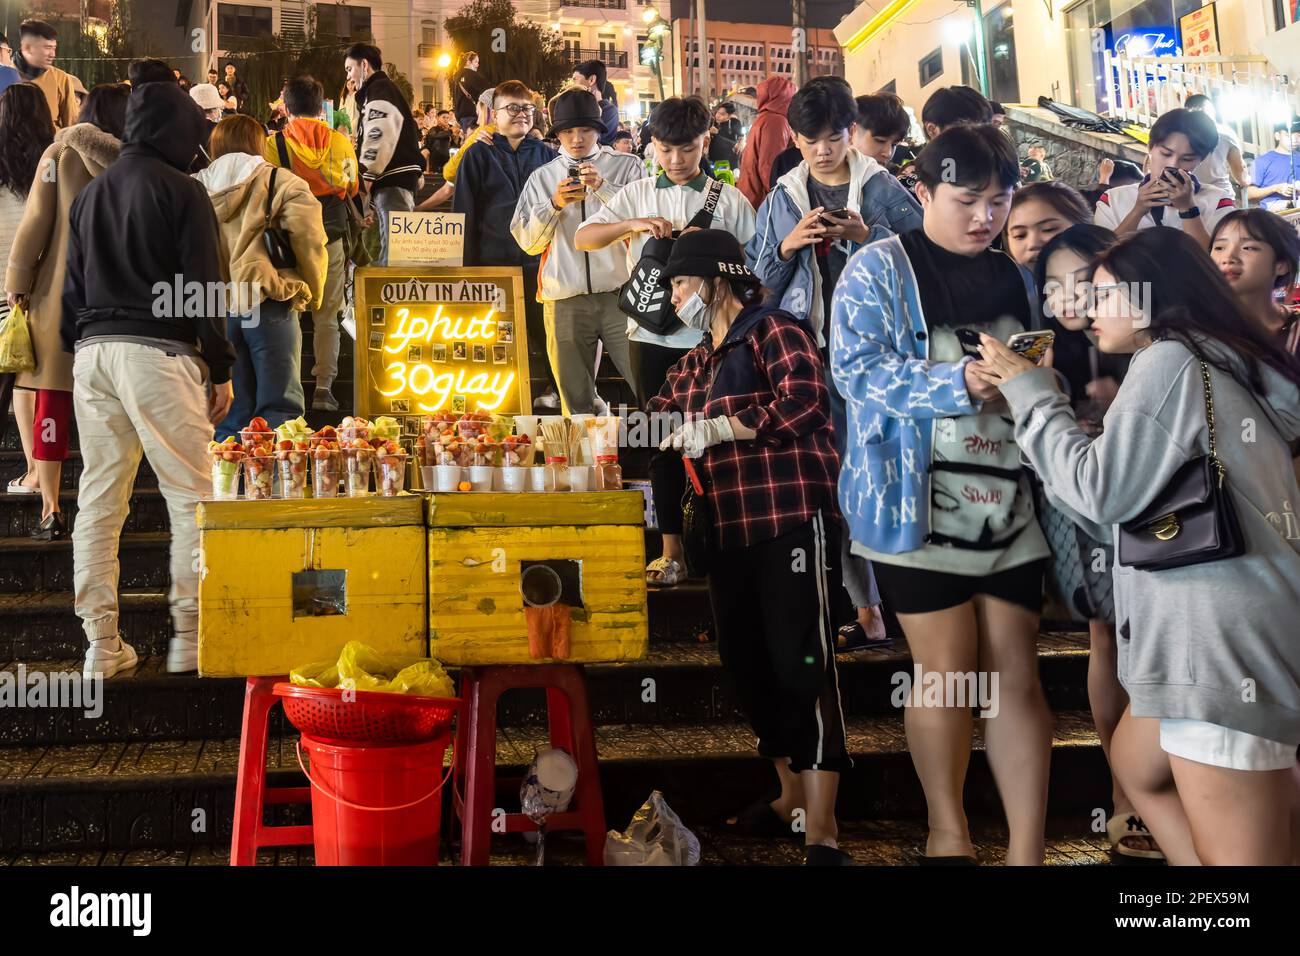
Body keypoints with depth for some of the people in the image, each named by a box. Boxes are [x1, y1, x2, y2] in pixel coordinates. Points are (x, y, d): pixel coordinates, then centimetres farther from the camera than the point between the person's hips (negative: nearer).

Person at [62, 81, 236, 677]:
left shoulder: (91, 192, 18)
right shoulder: (180, 190, -2)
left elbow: (72, 286, 19)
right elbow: (204, 284, -7)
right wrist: (220, 369, -3)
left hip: (92, 352, 7)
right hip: (158, 352, -6)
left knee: (98, 501, 8)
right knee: (191, 495, 1)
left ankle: (101, 645, 11)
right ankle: (190, 637, 1)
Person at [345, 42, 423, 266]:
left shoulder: (379, 90, -6)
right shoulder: (382, 89, 27)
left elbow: (379, 136, -19)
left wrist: (367, 175, -17)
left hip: (393, 178, -11)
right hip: (393, 178, 11)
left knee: (392, 244, -16)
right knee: (391, 242, 13)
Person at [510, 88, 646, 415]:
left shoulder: (627, 167, 7)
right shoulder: (542, 177, 14)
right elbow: (527, 241, 9)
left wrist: (603, 187, -14)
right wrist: (554, 204, -5)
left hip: (620, 294, -2)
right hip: (564, 302, 3)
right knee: (576, 401, 8)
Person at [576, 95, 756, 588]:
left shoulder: (730, 199, 4)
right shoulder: (635, 195, 8)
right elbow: (582, 239, 0)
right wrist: (632, 224, -16)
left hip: (711, 335, -2)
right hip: (652, 335, 2)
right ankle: (672, 550, 16)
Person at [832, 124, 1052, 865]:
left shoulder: (1012, 276, 14)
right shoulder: (880, 269, -2)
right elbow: (856, 369, -14)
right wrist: (960, 382, -24)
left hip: (1008, 501, 5)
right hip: (918, 503, -5)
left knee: (1017, 674, 4)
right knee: (948, 671, 2)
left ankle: (1028, 850, 11)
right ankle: (948, 831, 22)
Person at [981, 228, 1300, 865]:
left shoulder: (1171, 360, -9)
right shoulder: (1222, 363, 20)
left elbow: (1100, 490, -13)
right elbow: (1134, 478, 21)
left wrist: (1028, 392, -3)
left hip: (1224, 635, -11)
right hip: (1211, 629, 11)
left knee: (1237, 854, -5)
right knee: (1136, 764, 27)